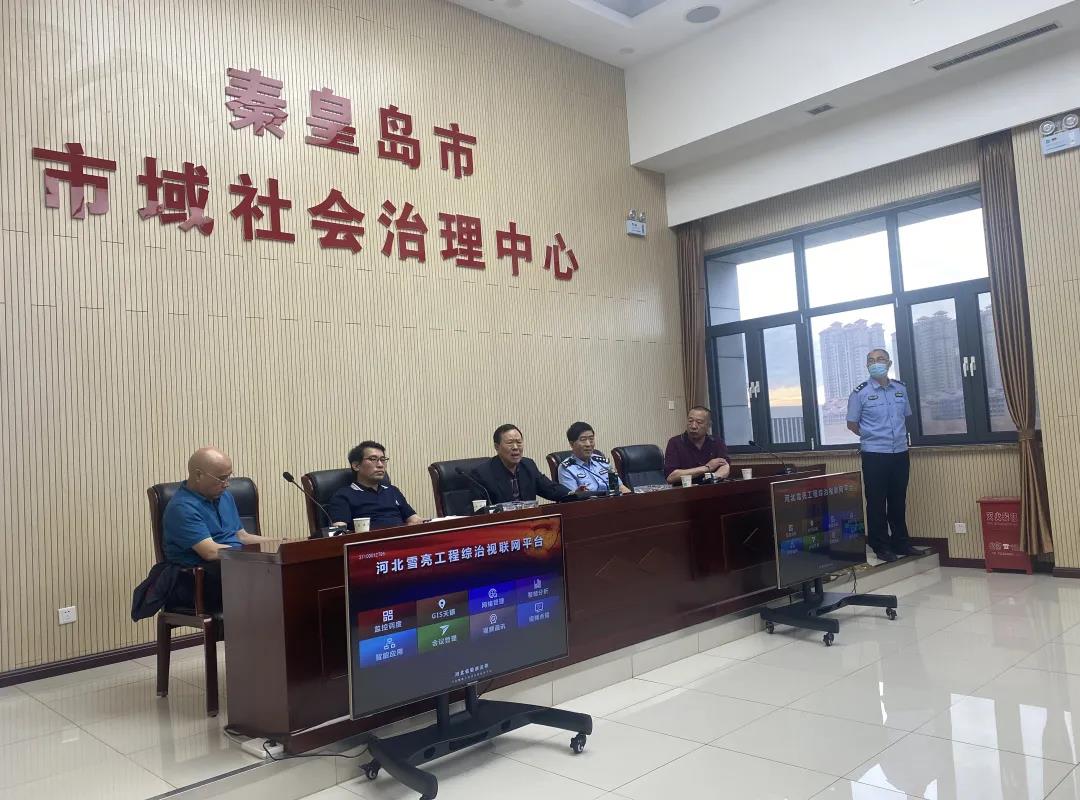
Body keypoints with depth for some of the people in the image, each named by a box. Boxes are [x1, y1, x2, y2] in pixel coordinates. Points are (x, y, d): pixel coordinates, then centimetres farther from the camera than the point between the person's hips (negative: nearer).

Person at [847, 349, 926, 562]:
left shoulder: (901, 388, 6)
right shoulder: (860, 392, -6)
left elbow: (906, 416, 19)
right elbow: (852, 424, 1)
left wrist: (900, 436, 11)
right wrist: (872, 437, 6)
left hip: (900, 453, 4)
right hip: (874, 455, -4)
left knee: (898, 501, 12)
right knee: (877, 502, 1)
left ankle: (901, 543, 23)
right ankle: (881, 547, 10)